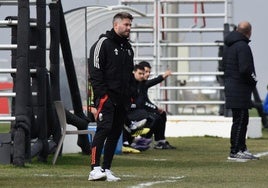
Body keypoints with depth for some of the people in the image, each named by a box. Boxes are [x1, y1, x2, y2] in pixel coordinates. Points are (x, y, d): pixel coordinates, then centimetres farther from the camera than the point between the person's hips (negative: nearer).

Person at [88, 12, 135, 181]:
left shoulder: (128, 47, 19)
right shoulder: (103, 43, -5)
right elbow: (95, 70, -11)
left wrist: (130, 94, 15)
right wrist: (102, 93, -17)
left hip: (122, 99, 8)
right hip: (107, 97, -8)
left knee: (116, 134, 7)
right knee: (104, 129, -17)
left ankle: (106, 169, 11)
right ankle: (95, 169, -22)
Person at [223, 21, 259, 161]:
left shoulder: (228, 45, 13)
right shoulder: (242, 46, -17)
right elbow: (245, 69, -25)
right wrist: (253, 81, -7)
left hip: (231, 85, 10)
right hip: (241, 89, -10)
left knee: (242, 120, 16)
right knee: (240, 121, -6)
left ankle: (242, 150, 21)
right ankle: (234, 152, -4)